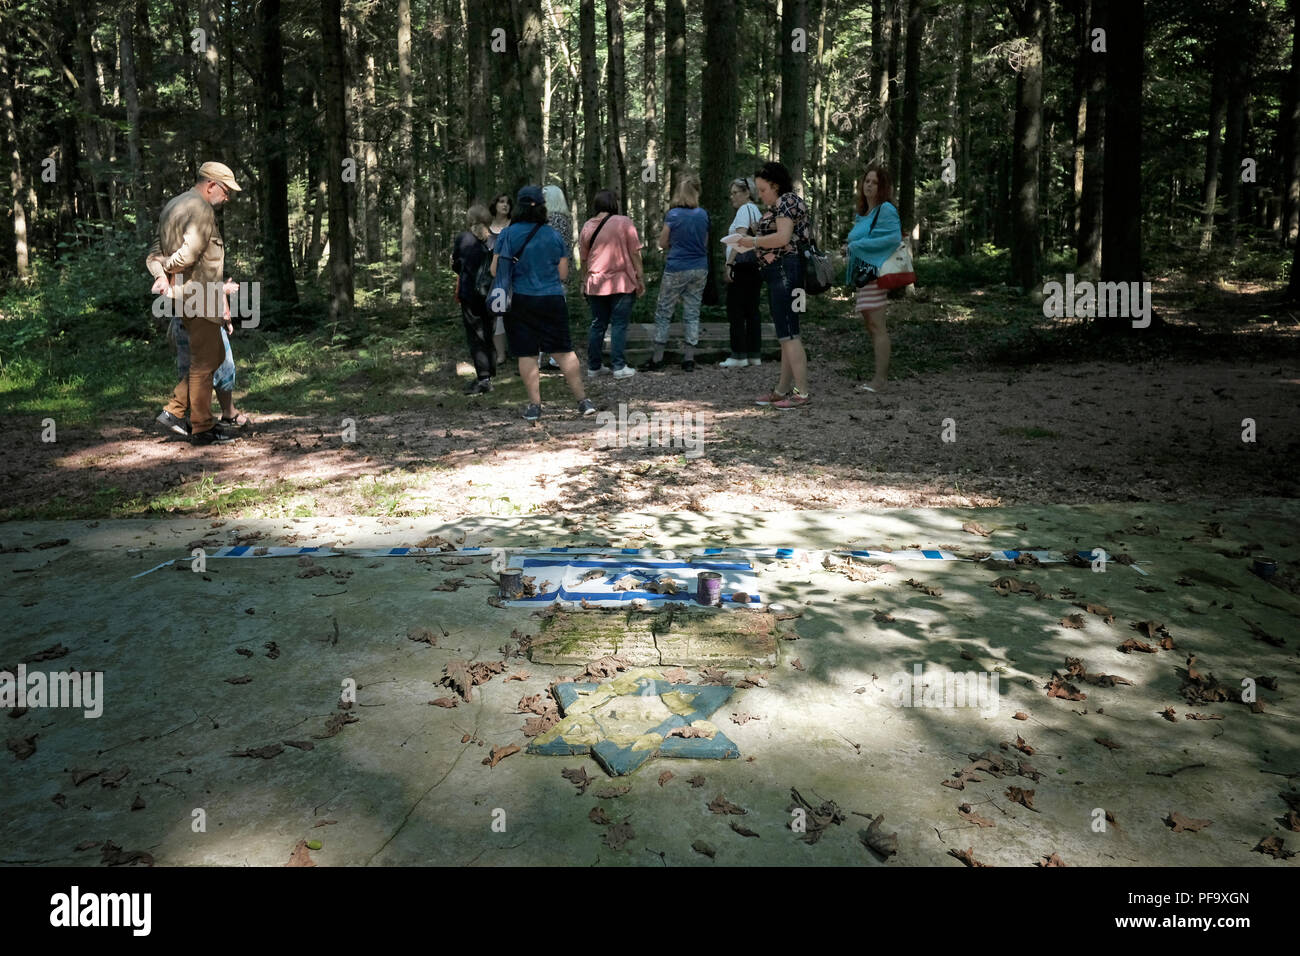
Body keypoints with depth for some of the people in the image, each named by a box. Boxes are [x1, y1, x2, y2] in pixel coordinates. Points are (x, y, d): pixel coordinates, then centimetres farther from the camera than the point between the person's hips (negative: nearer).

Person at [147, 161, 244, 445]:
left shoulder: (172, 206, 18)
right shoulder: (201, 210, -15)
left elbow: (154, 253, 12)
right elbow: (188, 255, -24)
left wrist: (160, 274, -6)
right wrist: (166, 271, -5)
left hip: (188, 297, 10)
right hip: (200, 299, -10)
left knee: (214, 357, 18)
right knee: (204, 363, -2)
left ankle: (174, 411, 17)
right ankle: (202, 429, 6)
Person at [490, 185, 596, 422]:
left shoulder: (507, 235, -4)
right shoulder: (554, 235, 0)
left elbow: (495, 270, -3)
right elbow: (563, 274, 4)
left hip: (520, 301, -1)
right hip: (552, 300, 1)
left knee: (526, 354, 6)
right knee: (564, 351, 8)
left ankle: (534, 405, 5)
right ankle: (583, 400, 8)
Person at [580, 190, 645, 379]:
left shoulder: (587, 226, 5)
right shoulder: (624, 223, -6)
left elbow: (583, 258, 12)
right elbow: (635, 254, -7)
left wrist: (585, 282, 22)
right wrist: (640, 279, 0)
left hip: (595, 284, 4)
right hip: (622, 284, -4)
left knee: (597, 325, 11)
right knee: (619, 325, 1)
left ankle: (593, 367, 15)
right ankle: (619, 367, 1)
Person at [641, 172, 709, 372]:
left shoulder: (673, 215, -9)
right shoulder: (703, 215, 3)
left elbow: (662, 243, -1)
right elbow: (705, 242, 13)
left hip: (676, 269, -4)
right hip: (700, 269, 4)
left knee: (663, 313, 4)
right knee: (692, 313, 9)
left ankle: (657, 359, 5)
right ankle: (689, 359, 8)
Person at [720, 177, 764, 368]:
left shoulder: (745, 210, -7)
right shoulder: (756, 211, 21)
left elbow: (739, 238, -17)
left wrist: (728, 264, -21)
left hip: (743, 265, -9)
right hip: (756, 266, 9)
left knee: (736, 311, -7)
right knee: (752, 311, 9)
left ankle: (739, 356, -8)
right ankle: (755, 354, 10)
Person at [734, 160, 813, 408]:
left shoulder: (787, 201, -8)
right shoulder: (776, 206, 22)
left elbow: (783, 237, -21)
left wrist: (754, 241, -10)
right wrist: (753, 241, 9)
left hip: (786, 270, -11)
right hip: (779, 272, 11)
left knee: (788, 333, -12)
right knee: (785, 333, 11)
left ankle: (802, 392, -11)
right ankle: (783, 390, 16)